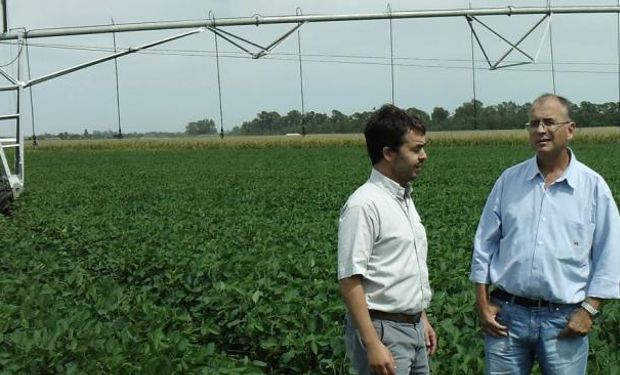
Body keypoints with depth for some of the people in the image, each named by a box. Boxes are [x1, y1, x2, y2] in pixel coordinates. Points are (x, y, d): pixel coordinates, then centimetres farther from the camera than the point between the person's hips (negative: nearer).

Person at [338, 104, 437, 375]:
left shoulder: (405, 199, 11)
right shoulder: (364, 205, -18)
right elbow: (350, 280, -21)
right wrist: (372, 345, -24)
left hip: (413, 328, 9)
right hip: (382, 331, -9)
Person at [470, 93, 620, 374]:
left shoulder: (593, 186, 0)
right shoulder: (509, 180, 5)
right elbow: (484, 244, 8)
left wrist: (589, 310, -6)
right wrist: (483, 304, 3)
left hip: (564, 320, -2)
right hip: (507, 314, 2)